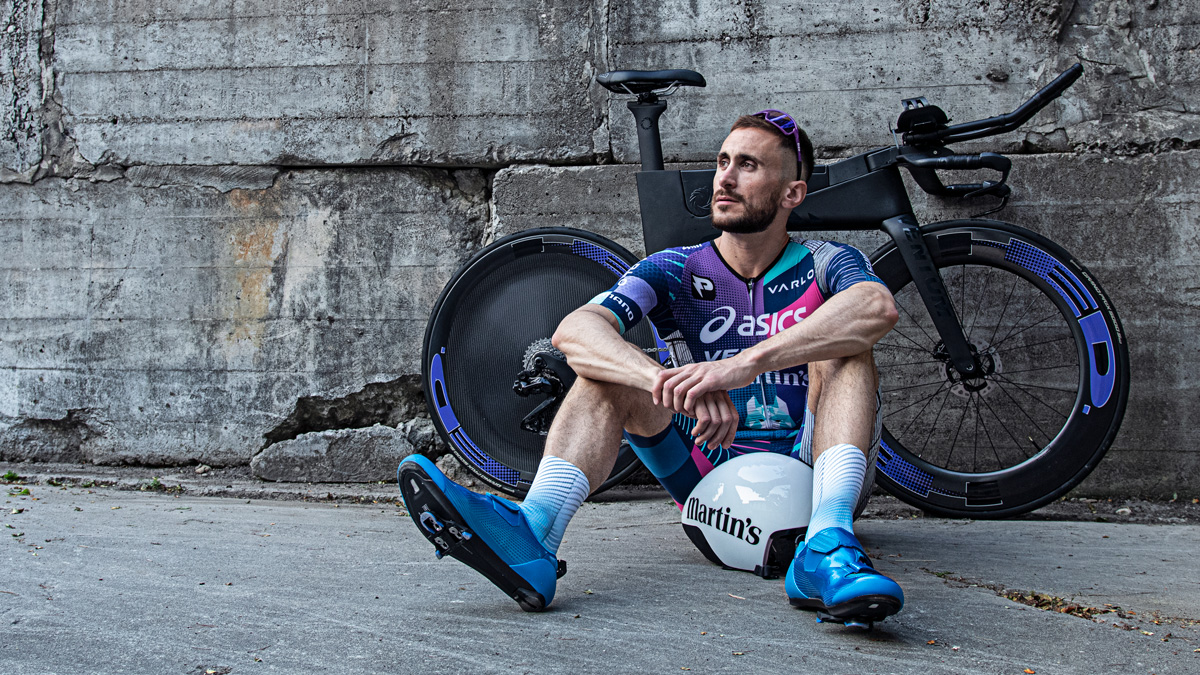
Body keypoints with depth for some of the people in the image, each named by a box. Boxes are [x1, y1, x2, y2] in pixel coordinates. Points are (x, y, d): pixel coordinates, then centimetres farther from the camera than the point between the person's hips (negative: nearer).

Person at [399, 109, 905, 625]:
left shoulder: (824, 265, -3)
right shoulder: (675, 270, 0)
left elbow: (877, 307, -30)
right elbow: (573, 331, -20)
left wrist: (745, 365, -43)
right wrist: (676, 386, -40)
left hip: (808, 467, -1)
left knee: (841, 347, -23)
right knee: (609, 365, -17)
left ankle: (826, 546, -44)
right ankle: (532, 535, -42)